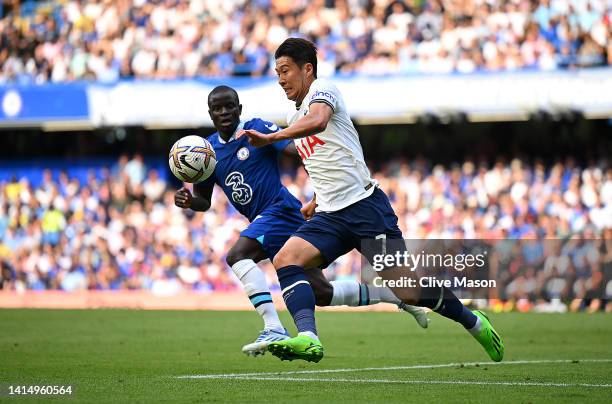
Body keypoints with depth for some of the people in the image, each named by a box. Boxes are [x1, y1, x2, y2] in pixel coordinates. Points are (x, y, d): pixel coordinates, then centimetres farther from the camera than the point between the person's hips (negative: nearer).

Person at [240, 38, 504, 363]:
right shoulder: (295, 118, 20)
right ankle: (308, 339, -34)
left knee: (408, 289, -6)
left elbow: (318, 120, -31)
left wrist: (270, 138, -39)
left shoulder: (323, 89, -6)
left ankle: (474, 323, 17)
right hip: (330, 215, 8)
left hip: (364, 204, -8)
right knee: (285, 260, -19)